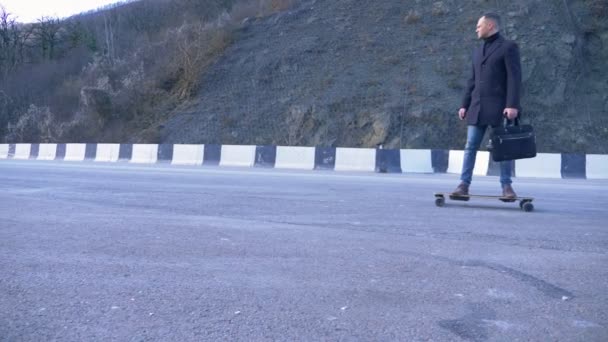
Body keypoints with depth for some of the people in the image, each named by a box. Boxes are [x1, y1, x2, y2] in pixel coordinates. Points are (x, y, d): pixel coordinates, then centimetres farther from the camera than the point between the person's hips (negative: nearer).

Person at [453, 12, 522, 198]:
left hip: (499, 107, -6)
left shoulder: (508, 47, 0)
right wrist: (465, 105, 13)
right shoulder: (478, 51, 20)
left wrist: (512, 105, -19)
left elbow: (514, 78, -9)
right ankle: (464, 184, 0)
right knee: (470, 146, 0)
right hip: (477, 106, 6)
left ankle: (506, 186, 5)